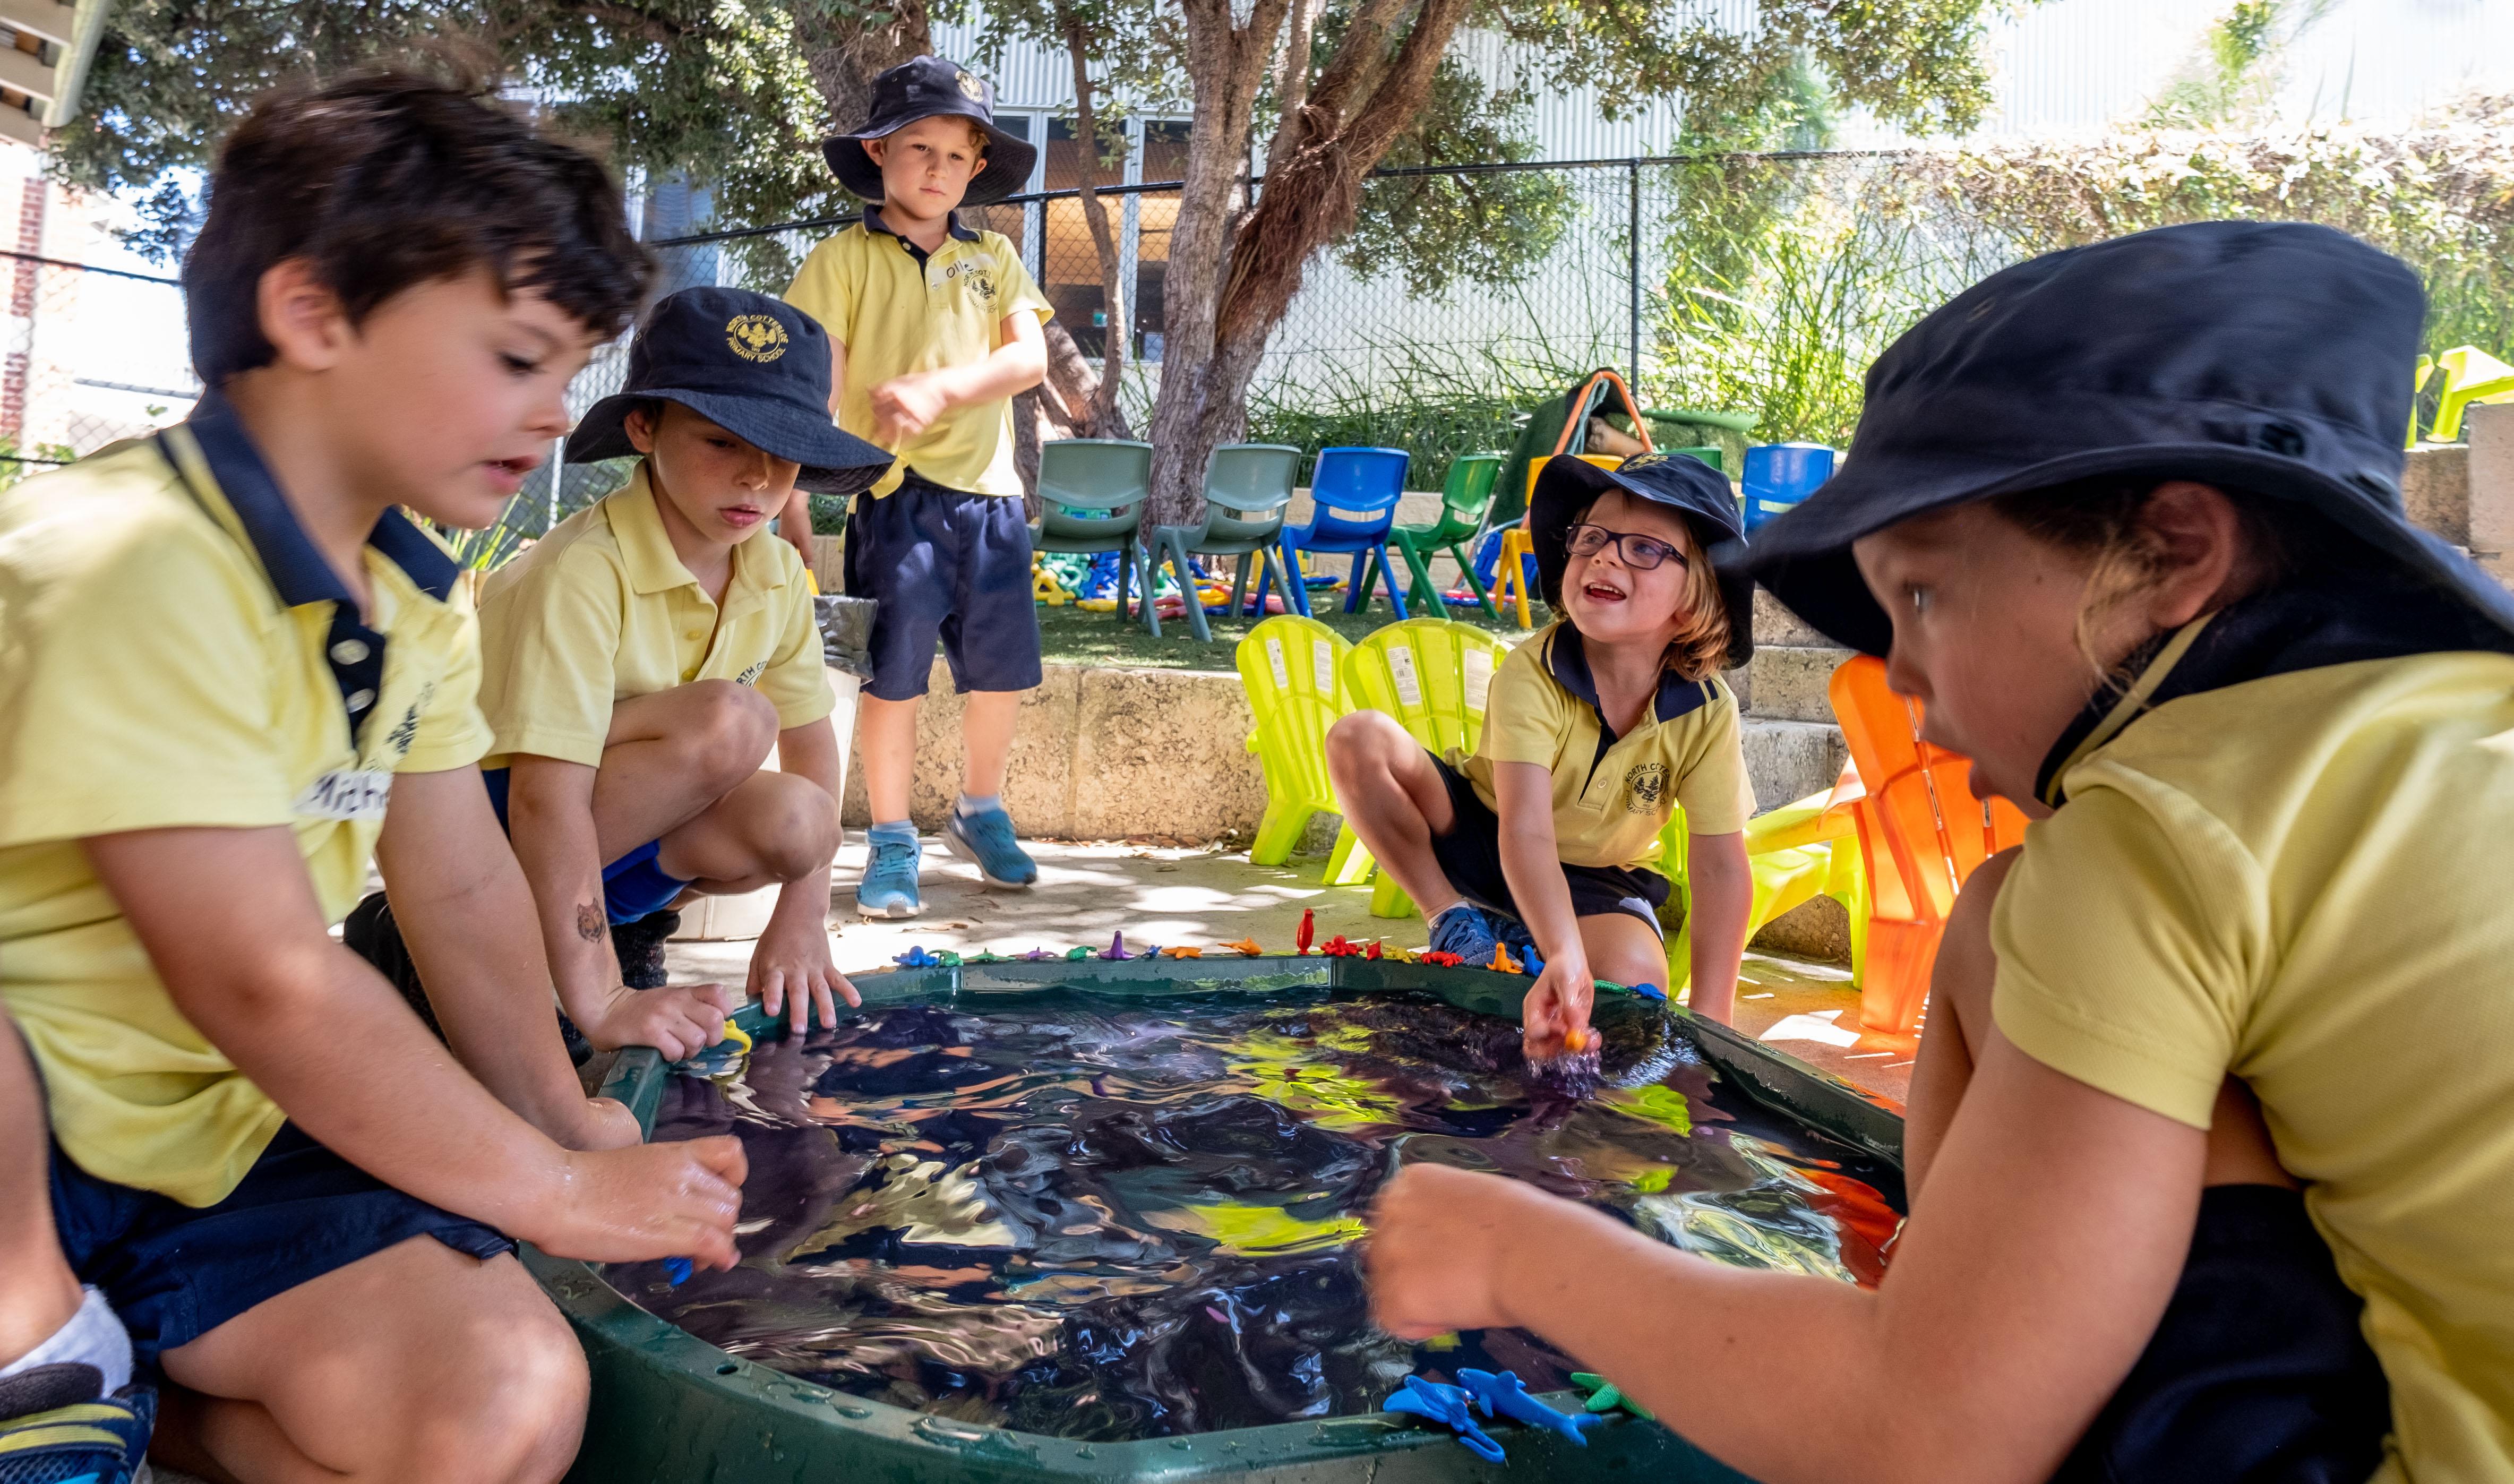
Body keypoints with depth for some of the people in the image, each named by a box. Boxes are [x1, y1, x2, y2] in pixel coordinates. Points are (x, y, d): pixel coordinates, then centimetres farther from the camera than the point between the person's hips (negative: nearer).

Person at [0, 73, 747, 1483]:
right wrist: (557, 1189, -16)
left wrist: (561, 1121, 8)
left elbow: (462, 886, 10)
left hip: (218, 1142, 6)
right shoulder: (134, 567, -24)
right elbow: (265, 986, -25)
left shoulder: (414, 591, 5)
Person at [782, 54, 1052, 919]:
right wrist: (793, 503, -16)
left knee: (1001, 671, 9)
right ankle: (891, 842, 12)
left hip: (989, 496, 4)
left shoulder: (993, 259, 14)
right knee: (894, 673, -3)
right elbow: (813, 388, -6)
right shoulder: (843, 260, 4)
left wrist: (938, 388, -18)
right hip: (896, 497, -3)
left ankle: (980, 814, 31)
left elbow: (1030, 358, -2)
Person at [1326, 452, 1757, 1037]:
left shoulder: (1709, 712, -20)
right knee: (1358, 739, -25)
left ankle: (1514, 941, -1)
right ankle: (1454, 919, -7)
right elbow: (1526, 833, -38)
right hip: (1480, 839, 0)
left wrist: (1708, 1019, -24)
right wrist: (1564, 959, -53)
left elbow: (1721, 865, -17)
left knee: (1634, 977, -33)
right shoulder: (1529, 675, -28)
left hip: (1595, 881, 1)